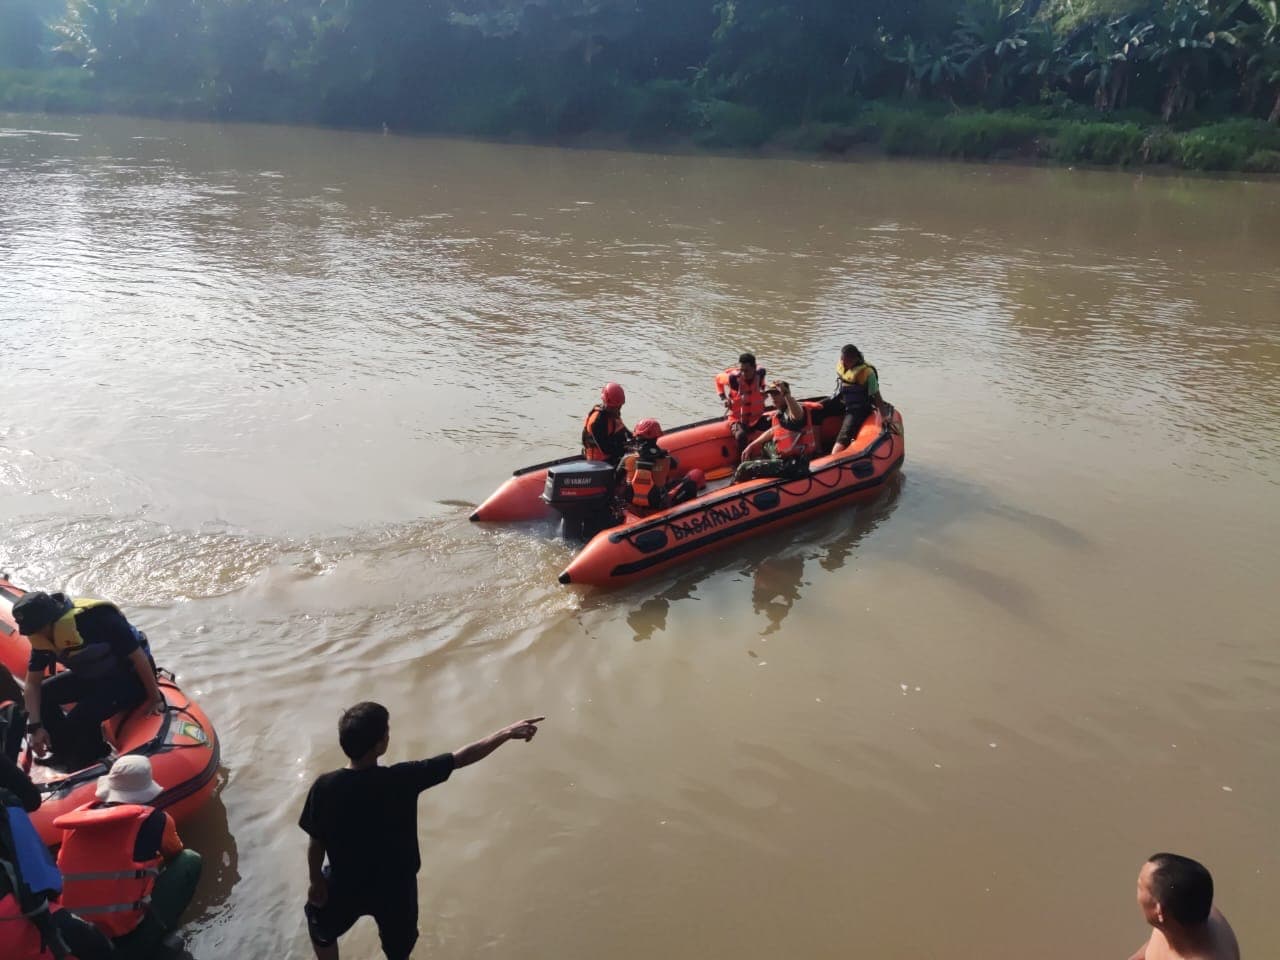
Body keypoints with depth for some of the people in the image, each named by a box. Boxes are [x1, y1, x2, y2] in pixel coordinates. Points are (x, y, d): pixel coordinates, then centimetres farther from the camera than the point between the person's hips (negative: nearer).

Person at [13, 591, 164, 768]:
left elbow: (138, 656, -28)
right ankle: (67, 756, 8)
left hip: (131, 676, -8)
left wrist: (155, 699, -22)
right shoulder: (41, 638, -9)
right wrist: (36, 727, -12)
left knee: (80, 719, -25)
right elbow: (33, 684, -1)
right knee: (42, 694, -5)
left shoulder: (95, 619, -33)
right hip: (93, 676, 8)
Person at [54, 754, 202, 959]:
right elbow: (174, 854, 15)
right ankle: (146, 939, 5)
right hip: (126, 923, -5)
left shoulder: (79, 815, 4)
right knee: (190, 860, 8)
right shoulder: (154, 819, -7)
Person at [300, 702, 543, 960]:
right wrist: (507, 733, -11)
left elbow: (316, 842, -13)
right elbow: (463, 758, -21)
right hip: (396, 887, -1)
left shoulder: (325, 786, -26)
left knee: (322, 928, 34)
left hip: (345, 885, 1)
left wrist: (316, 881, 6)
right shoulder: (403, 778, -28)